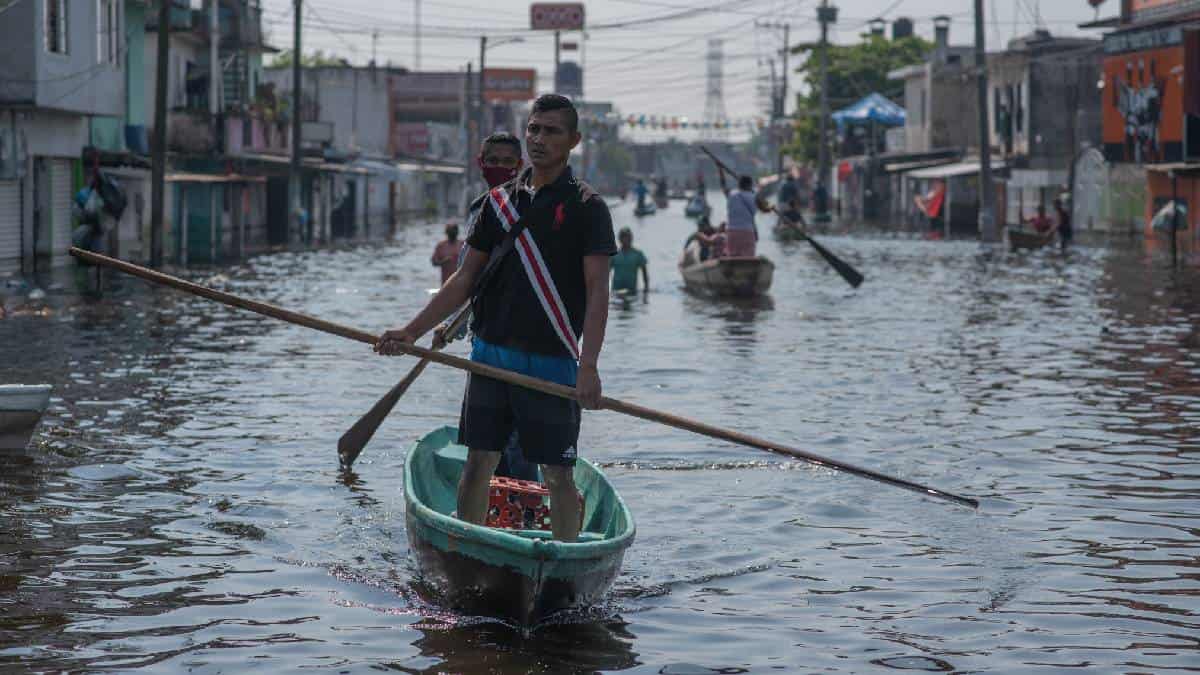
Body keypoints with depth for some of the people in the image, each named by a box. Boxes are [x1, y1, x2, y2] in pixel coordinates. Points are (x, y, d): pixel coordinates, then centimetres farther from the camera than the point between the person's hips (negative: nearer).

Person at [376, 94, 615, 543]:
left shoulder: (586, 207, -3)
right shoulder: (500, 200, 12)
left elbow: (597, 291, -10)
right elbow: (465, 280, 15)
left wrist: (589, 366, -21)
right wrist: (412, 332, 7)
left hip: (552, 360, -4)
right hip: (491, 354, 4)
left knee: (559, 475, 0)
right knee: (477, 464, 4)